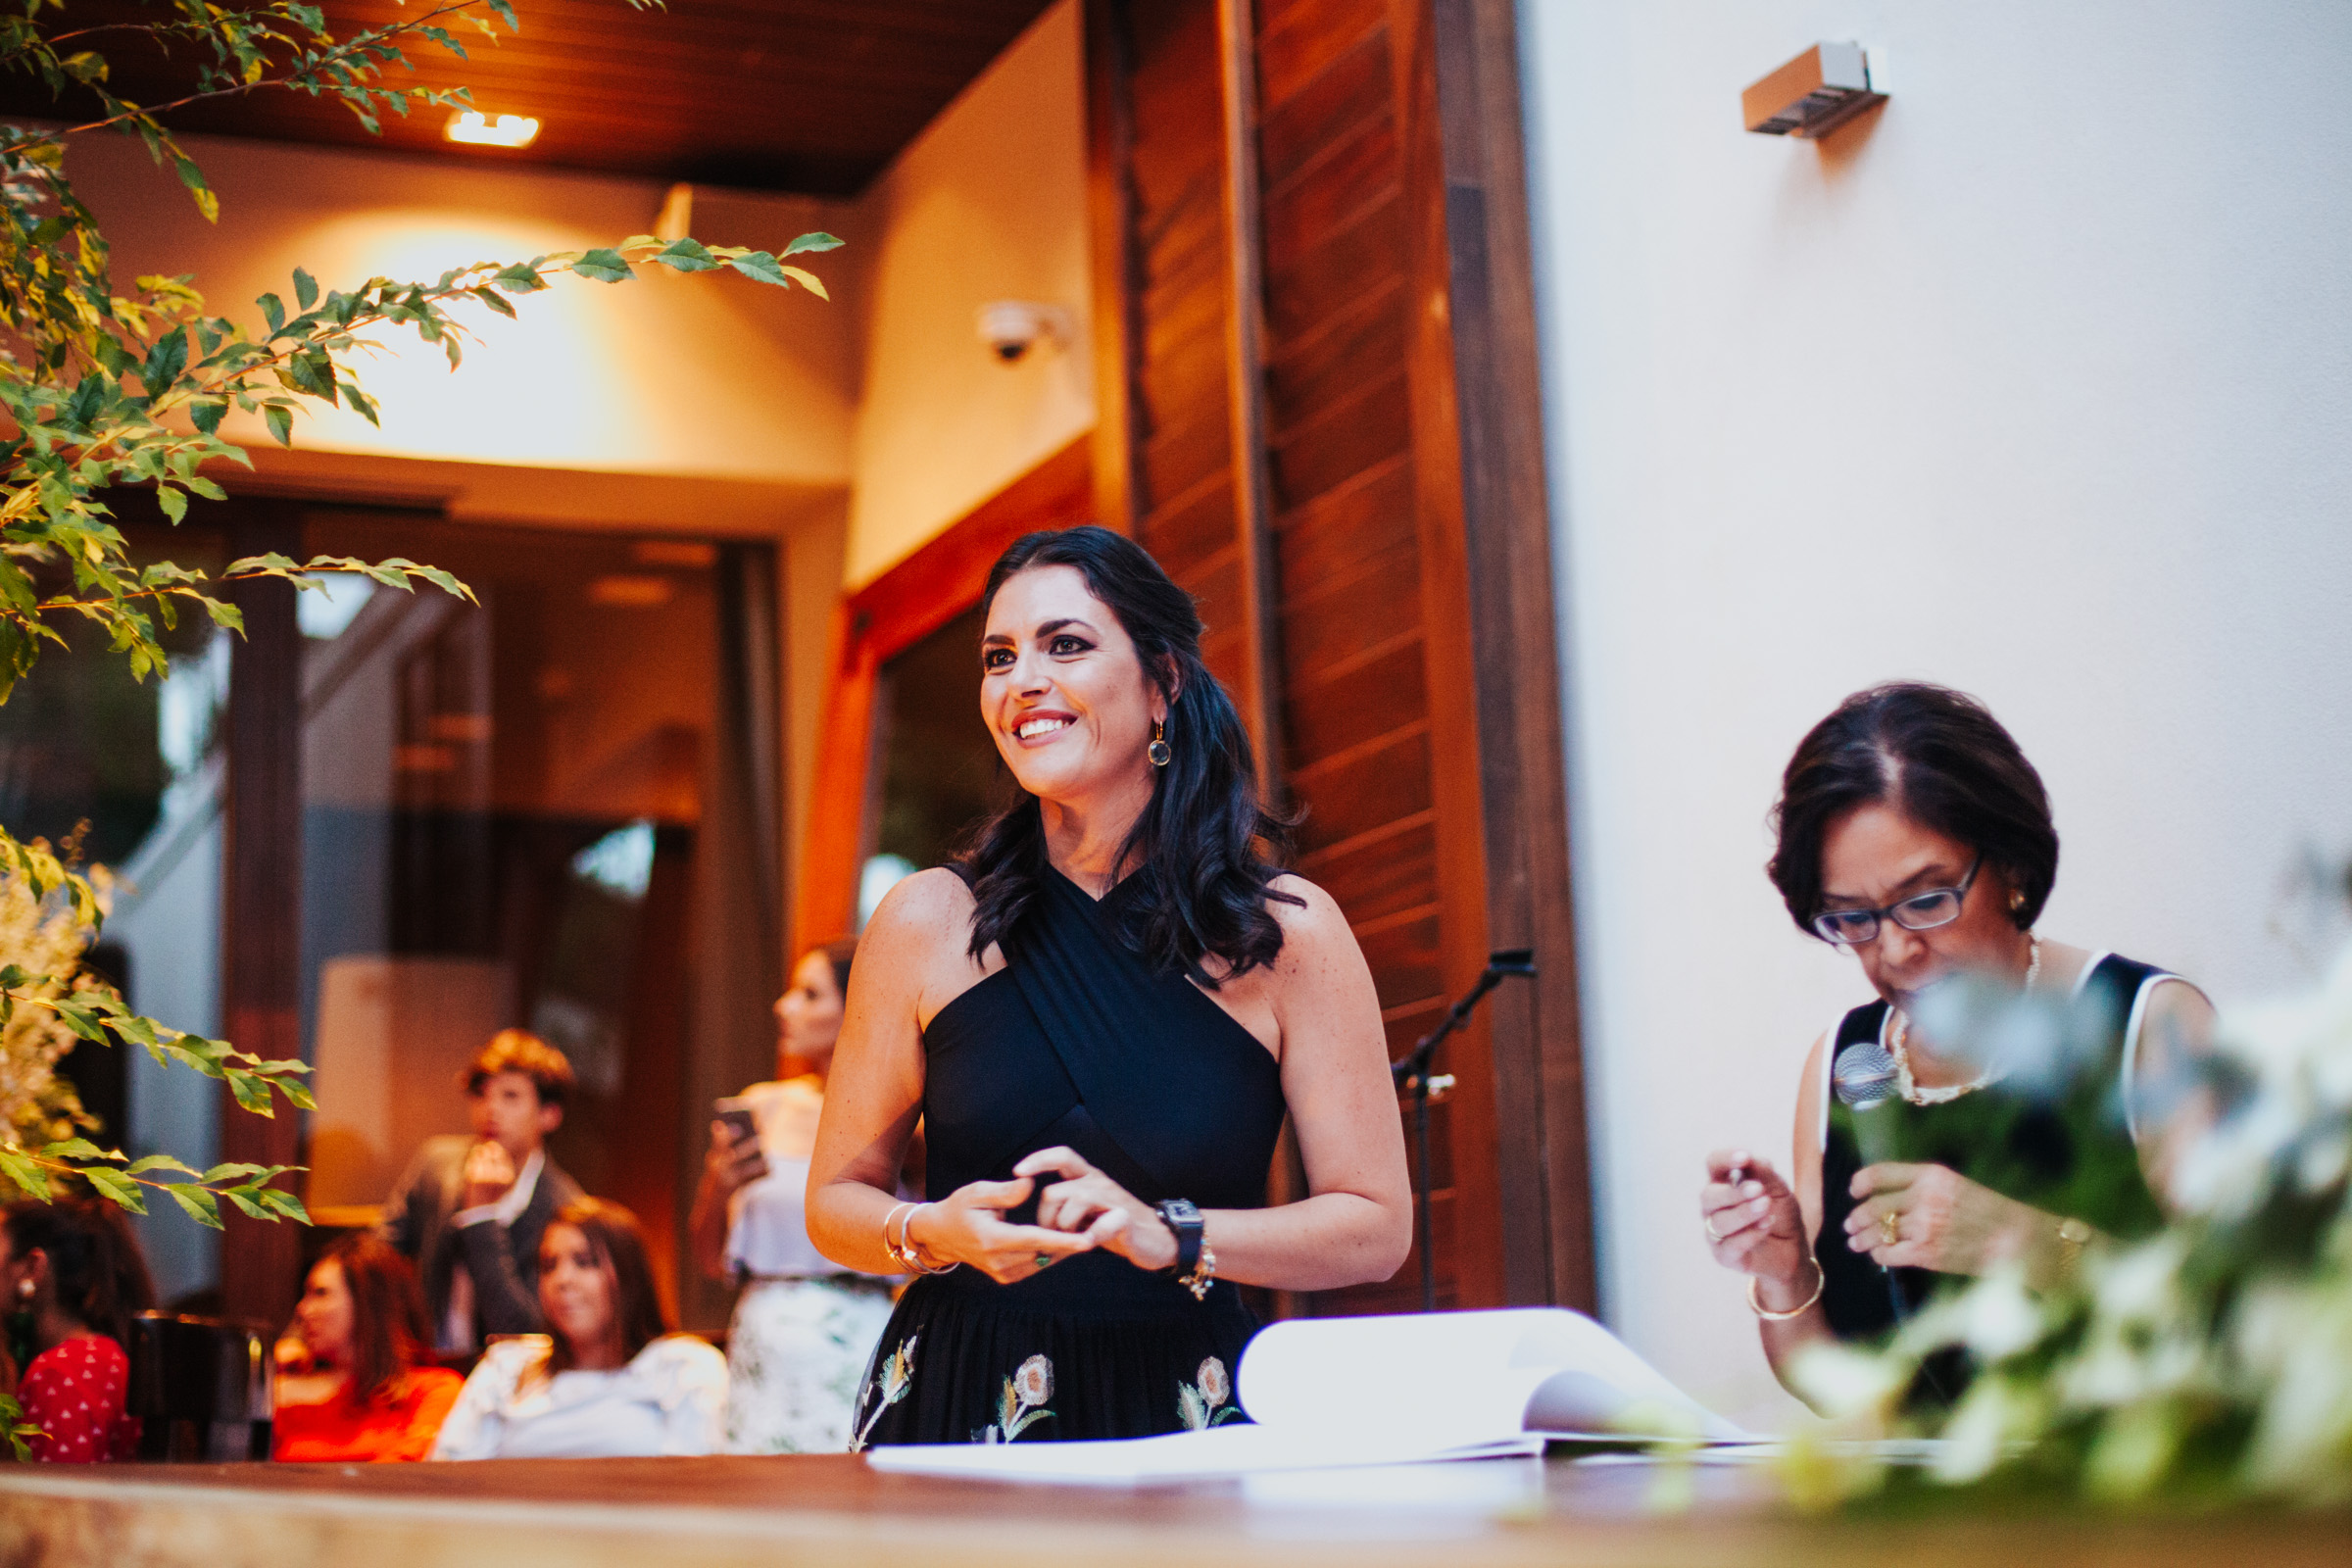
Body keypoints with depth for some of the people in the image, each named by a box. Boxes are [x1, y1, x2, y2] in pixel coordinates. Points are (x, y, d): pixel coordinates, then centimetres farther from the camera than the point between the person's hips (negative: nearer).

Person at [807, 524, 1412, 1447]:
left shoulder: (1288, 932, -2)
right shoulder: (930, 921, 0)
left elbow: (1376, 1227, -1)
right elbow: (836, 1203, 7)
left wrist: (1166, 1235, -16)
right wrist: (936, 1234, -15)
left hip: (1193, 1430, 0)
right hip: (962, 1414, 0)